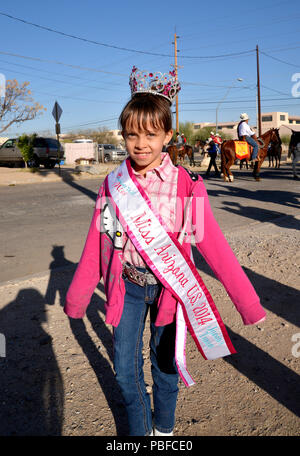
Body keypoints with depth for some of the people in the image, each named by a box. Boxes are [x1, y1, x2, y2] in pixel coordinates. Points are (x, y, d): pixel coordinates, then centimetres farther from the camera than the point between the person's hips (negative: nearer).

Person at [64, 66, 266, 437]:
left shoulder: (185, 184, -12)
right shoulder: (113, 184, -5)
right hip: (127, 286, 2)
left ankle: (164, 428, 44)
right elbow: (95, 244, 3)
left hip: (169, 286, -2)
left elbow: (213, 245, -12)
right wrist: (77, 296, 10)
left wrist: (247, 302, -12)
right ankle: (139, 430, 37)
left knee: (165, 364, 16)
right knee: (125, 370, 9)